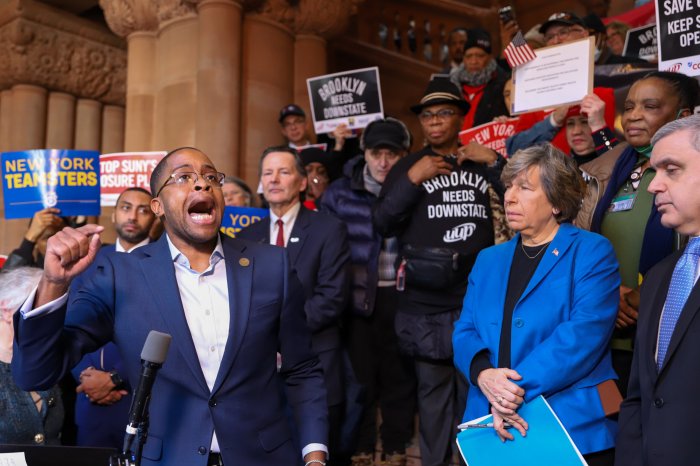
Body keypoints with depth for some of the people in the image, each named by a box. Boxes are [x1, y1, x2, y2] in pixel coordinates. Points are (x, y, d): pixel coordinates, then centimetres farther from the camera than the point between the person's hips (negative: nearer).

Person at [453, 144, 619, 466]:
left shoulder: (592, 253, -4)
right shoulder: (488, 259, 13)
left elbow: (583, 333, -16)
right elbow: (465, 331, 6)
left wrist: (517, 388, -21)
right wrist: (484, 374, -15)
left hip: (573, 428, -4)